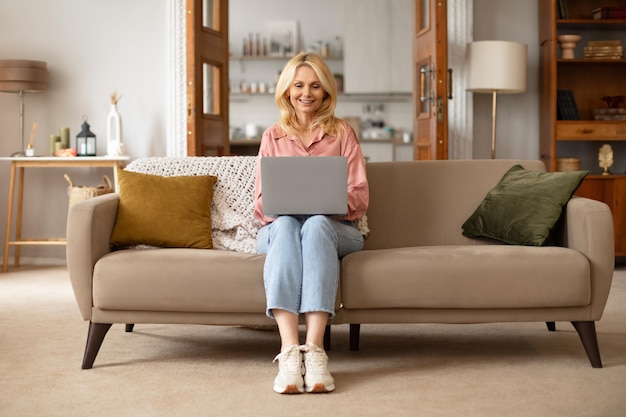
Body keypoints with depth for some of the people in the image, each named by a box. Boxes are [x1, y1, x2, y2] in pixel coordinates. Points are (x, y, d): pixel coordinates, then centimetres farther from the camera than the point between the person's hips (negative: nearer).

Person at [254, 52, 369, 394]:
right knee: (286, 224, -36)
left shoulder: (343, 133, 12)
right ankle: (289, 350, -52)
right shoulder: (272, 137, 16)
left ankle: (314, 350, -50)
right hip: (279, 229, 1)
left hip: (334, 228, 0)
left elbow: (360, 199, 4)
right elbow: (260, 203, 9)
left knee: (315, 224, -37)